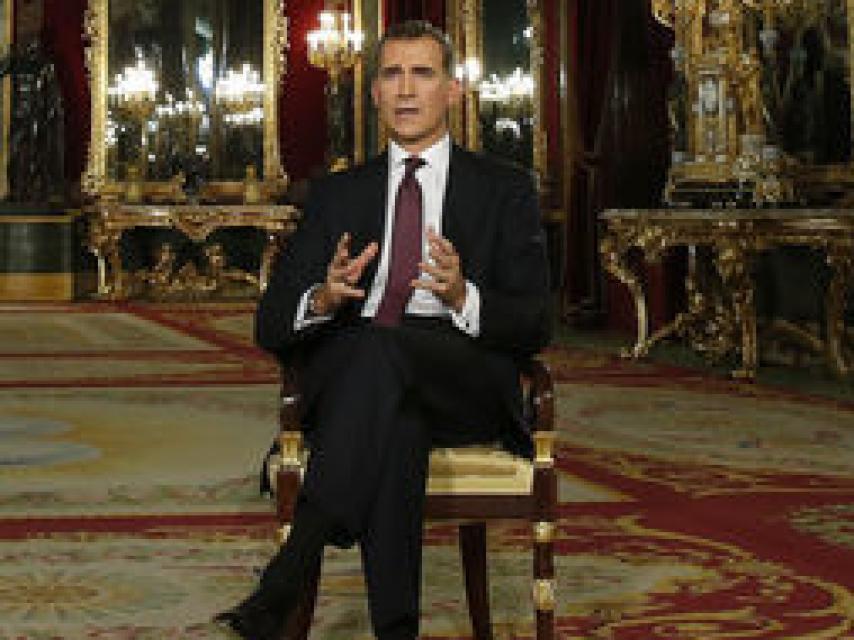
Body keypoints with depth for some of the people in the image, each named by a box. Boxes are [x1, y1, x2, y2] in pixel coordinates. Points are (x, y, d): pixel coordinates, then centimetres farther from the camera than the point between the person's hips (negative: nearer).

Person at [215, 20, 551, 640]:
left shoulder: (505, 190, 16)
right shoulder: (338, 195, 22)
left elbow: (535, 327, 4)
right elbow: (271, 326, 12)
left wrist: (463, 298, -19)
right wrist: (323, 299, -14)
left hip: (468, 387, -1)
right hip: (349, 376, 2)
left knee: (381, 347, -37)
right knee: (396, 427, -38)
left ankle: (288, 576, -44)